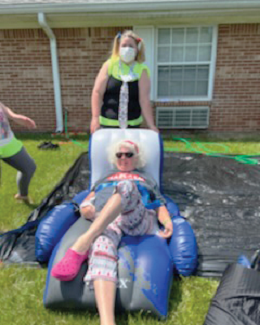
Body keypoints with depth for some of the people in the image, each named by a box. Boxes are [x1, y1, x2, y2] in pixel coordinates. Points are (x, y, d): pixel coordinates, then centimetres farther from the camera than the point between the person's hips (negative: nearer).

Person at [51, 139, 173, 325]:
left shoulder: (147, 179, 34)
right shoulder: (104, 179, 38)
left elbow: (160, 205, 22)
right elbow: (88, 201, 26)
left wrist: (167, 222, -1)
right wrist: (86, 209, 0)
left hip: (139, 221, 0)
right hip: (105, 222, 1)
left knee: (126, 187, -33)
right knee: (101, 247, -36)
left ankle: (82, 245, -40)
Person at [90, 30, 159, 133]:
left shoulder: (141, 70, -1)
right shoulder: (109, 66, 1)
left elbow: (144, 100, -5)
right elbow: (97, 92, -1)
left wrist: (151, 126, -10)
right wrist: (95, 118, -8)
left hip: (132, 124, 0)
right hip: (107, 123, 0)